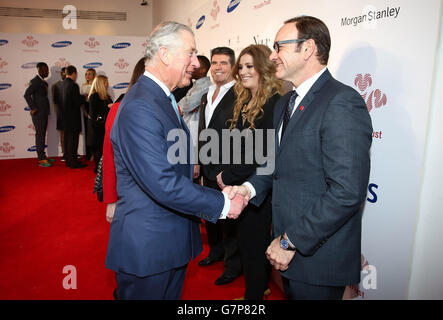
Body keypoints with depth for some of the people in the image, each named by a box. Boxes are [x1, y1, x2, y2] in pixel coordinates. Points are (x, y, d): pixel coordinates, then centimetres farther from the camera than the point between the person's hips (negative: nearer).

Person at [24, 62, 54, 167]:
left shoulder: (43, 82, 15)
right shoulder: (35, 81, -13)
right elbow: (27, 95, -21)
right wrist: (33, 108, -19)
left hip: (44, 113, 9)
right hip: (38, 114, -9)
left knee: (42, 135, 13)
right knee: (40, 135, -5)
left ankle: (42, 156, 22)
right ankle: (41, 159, 0)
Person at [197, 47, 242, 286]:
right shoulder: (207, 95, 13)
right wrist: (199, 161, 16)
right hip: (208, 169, 8)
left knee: (228, 217, 6)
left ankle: (233, 263, 27)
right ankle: (216, 251, 43)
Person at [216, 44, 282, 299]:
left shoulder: (273, 103, -18)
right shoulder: (246, 102, 10)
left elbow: (262, 153, -22)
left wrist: (228, 176, -13)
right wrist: (229, 176, 3)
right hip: (241, 184, 9)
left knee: (253, 245, 5)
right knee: (248, 240, 21)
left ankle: (255, 293, 26)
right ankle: (261, 287, 42)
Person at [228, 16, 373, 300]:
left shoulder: (343, 102, -20)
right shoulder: (285, 103, 10)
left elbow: (347, 193, -27)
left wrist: (291, 242, -20)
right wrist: (250, 187, -1)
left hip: (318, 256, -8)